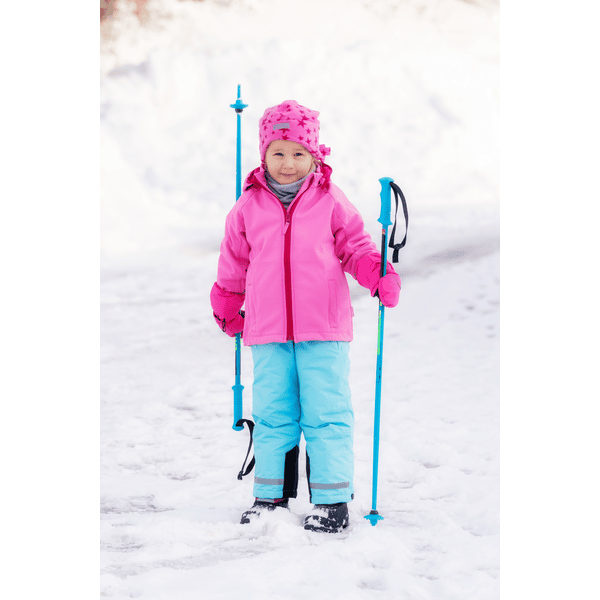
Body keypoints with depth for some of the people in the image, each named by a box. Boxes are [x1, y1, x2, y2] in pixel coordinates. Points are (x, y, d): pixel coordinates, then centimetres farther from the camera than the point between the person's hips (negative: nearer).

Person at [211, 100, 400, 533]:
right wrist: (226, 306, 27)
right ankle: (271, 495, 22)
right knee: (272, 414, 10)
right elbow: (234, 261, 18)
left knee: (326, 413, -1)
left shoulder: (330, 201, 0)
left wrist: (378, 273, -12)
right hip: (267, 333, 2)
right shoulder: (249, 206, 5)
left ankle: (332, 500, 7)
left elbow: (354, 245, 6)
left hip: (324, 332, -2)